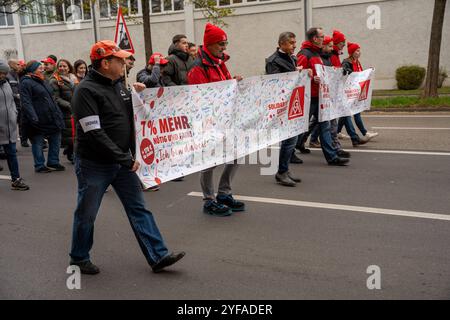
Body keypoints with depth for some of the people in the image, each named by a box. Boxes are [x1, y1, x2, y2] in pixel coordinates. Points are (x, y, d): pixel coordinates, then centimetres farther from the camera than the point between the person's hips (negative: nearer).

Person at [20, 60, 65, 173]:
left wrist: (58, 113, 17)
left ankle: (53, 162, 22)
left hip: (52, 119, 8)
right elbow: (26, 103, -18)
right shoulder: (26, 83, -10)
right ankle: (39, 166, 14)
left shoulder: (42, 81, 17)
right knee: (38, 143, 4)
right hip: (38, 121, -8)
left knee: (56, 139, 10)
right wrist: (33, 118, -27)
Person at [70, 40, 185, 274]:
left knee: (138, 208, 5)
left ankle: (158, 256, 9)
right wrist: (125, 159, -23)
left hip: (122, 161, 7)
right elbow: (93, 133, -24)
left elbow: (130, 118, 21)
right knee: (86, 213, 10)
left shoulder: (118, 85, 7)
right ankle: (79, 259, 31)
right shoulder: (86, 90, -18)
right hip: (94, 164, -7)